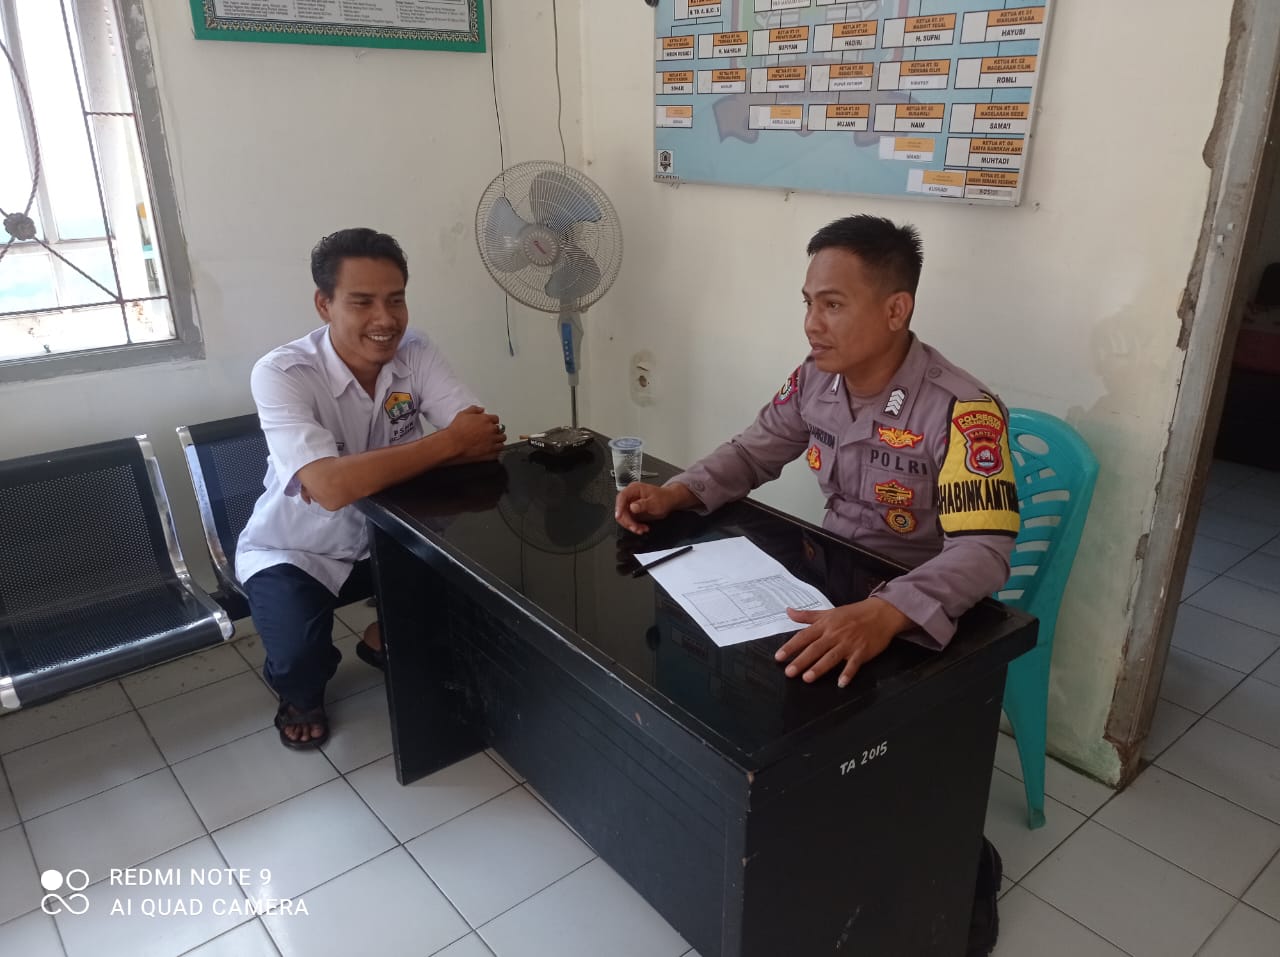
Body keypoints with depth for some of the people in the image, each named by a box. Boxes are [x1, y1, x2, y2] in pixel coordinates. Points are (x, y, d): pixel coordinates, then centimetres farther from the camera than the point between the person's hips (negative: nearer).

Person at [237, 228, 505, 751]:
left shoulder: (415, 353, -13)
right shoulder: (280, 374, -28)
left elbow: (484, 436, -22)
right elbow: (331, 486, -41)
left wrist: (374, 467, -35)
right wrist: (448, 443, -37)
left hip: (384, 534, 5)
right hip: (294, 551, -4)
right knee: (298, 653, -29)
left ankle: (386, 638, 17)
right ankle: (300, 693, 12)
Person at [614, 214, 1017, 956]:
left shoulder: (961, 411, -26)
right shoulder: (815, 378, -5)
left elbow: (985, 552, -34)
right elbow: (754, 451, 7)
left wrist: (884, 614, -52)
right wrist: (677, 494, -12)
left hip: (919, 619, -6)